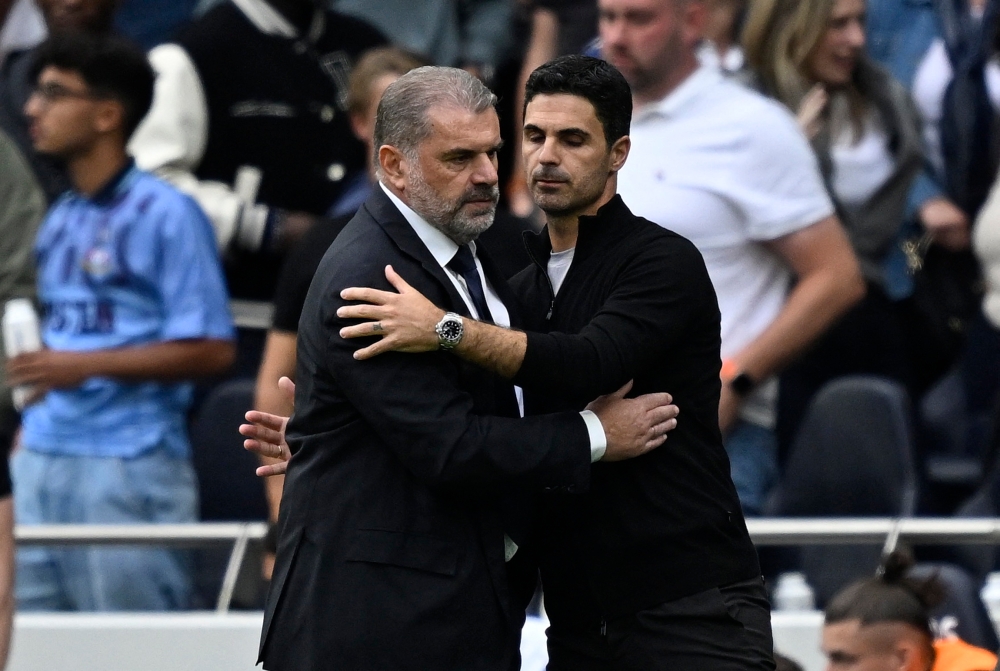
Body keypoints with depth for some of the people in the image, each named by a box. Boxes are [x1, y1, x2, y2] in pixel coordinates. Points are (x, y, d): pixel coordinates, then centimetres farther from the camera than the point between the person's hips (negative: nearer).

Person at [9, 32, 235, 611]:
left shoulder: (164, 214, -7)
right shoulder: (59, 221, 17)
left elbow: (212, 350, -11)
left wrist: (88, 366, -17)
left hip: (129, 469, -8)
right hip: (44, 461, 8)